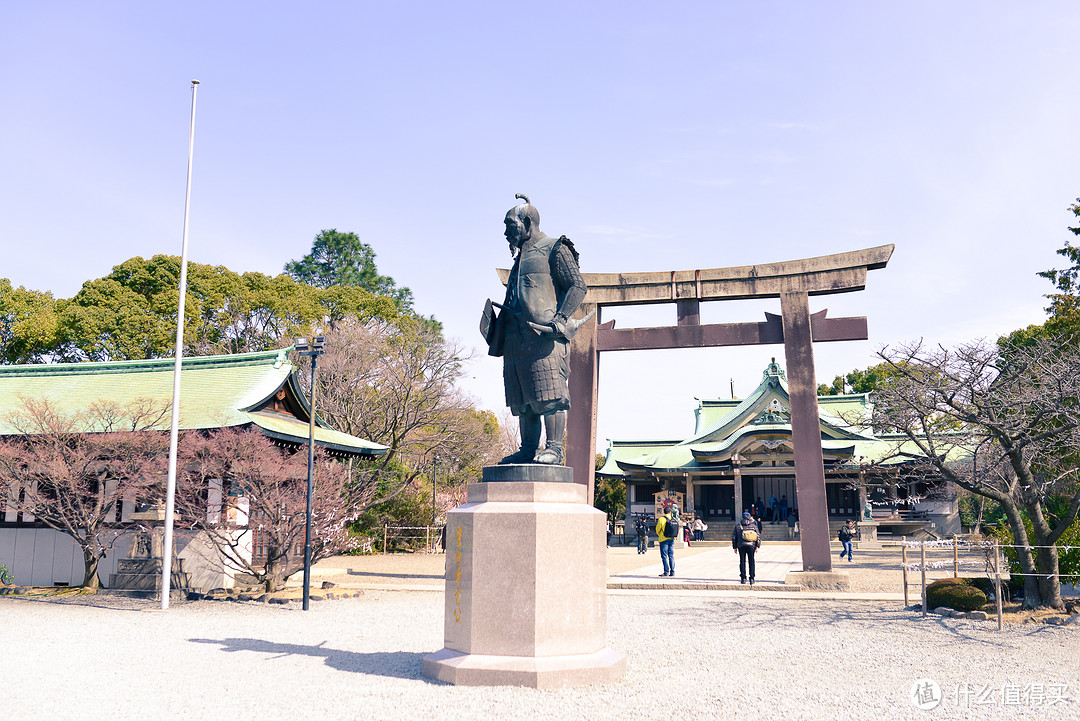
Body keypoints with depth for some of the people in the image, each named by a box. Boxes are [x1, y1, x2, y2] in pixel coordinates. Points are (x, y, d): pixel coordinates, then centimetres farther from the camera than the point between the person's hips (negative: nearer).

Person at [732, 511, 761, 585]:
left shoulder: (738, 526, 9)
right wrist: (757, 546, 4)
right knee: (751, 562, 6)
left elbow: (734, 537, 9)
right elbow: (758, 536, 3)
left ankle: (743, 578, 4)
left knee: (742, 561, 6)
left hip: (741, 546, 0)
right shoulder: (753, 525, 8)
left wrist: (735, 547, 14)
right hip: (751, 546, 0)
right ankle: (752, 578, 4)